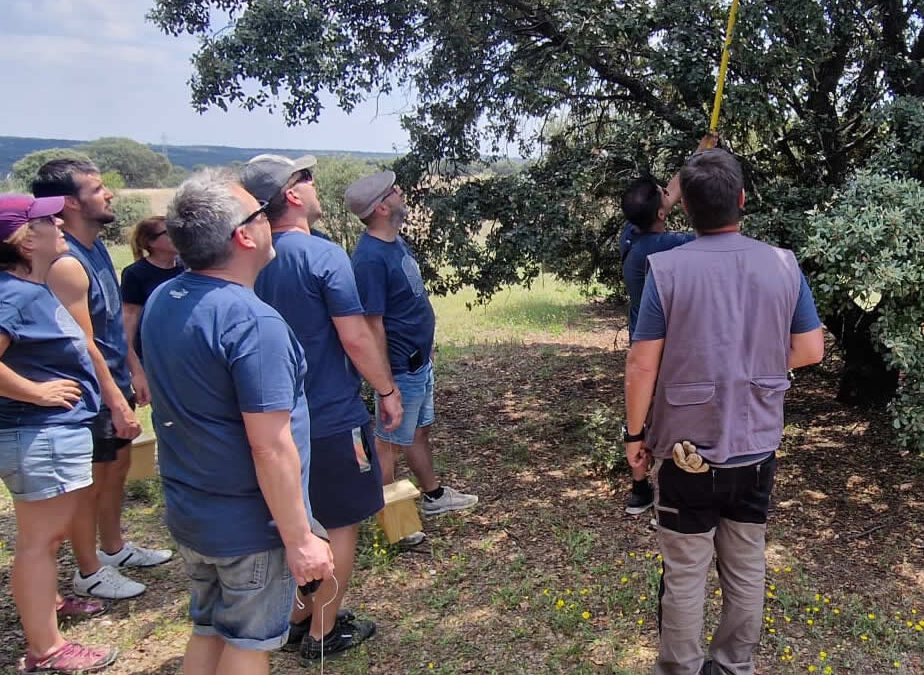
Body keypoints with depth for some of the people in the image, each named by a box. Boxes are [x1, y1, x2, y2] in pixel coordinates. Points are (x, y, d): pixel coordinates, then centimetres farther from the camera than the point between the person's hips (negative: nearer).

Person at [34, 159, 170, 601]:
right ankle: (89, 572, 23)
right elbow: (84, 345, -24)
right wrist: (117, 403, -21)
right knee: (91, 482, 6)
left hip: (114, 382, 9)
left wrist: (134, 368, 16)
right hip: (92, 394, -9)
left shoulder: (96, 247, 6)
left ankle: (114, 548, 39)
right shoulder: (66, 263, -24)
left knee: (118, 468, 21)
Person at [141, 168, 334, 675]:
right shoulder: (253, 322, -26)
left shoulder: (160, 302, 0)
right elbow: (270, 447, -26)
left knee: (208, 632, 24)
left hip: (187, 515, 7)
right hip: (250, 526, -7)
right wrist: (299, 540, -18)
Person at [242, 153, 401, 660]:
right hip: (333, 417, -7)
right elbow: (355, 338, -20)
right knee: (340, 525, 9)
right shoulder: (323, 255, -19)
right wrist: (388, 390, -6)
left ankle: (299, 616, 34)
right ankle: (324, 632, 20)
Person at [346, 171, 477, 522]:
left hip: (420, 361, 9)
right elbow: (373, 325, -24)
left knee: (420, 431, 23)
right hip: (399, 369, -9)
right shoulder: (370, 257, -25)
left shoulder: (397, 240, 5)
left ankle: (434, 496, 41)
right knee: (390, 442, 6)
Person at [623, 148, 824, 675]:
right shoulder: (783, 265, -5)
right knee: (747, 566, 18)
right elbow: (811, 350, 2)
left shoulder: (667, 269, -15)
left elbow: (643, 365, -14)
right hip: (757, 448, 4)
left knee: (685, 573, 10)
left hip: (688, 449, -3)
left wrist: (635, 433, -1)